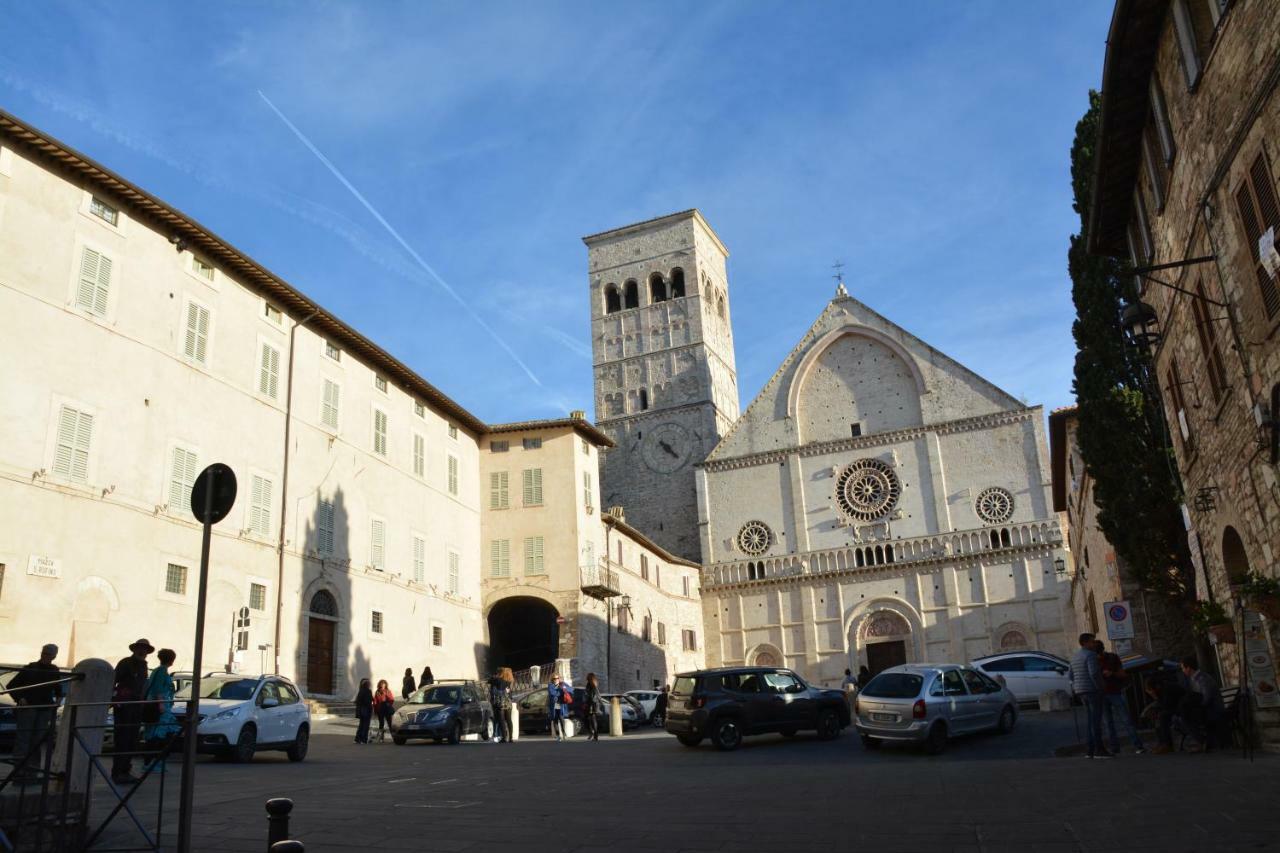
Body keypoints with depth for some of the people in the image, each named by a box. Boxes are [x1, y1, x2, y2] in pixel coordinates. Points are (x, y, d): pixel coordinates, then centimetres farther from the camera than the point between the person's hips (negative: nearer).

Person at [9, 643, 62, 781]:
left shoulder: (55, 672, 11)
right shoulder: (29, 669, 1)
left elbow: (58, 689, 25)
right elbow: (11, 686, 3)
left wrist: (58, 698, 5)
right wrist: (19, 698, -11)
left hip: (45, 709, 3)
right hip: (27, 708, -3)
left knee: (38, 741, 3)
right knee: (23, 739, -10)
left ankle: (31, 770, 7)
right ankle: (19, 769, -11)